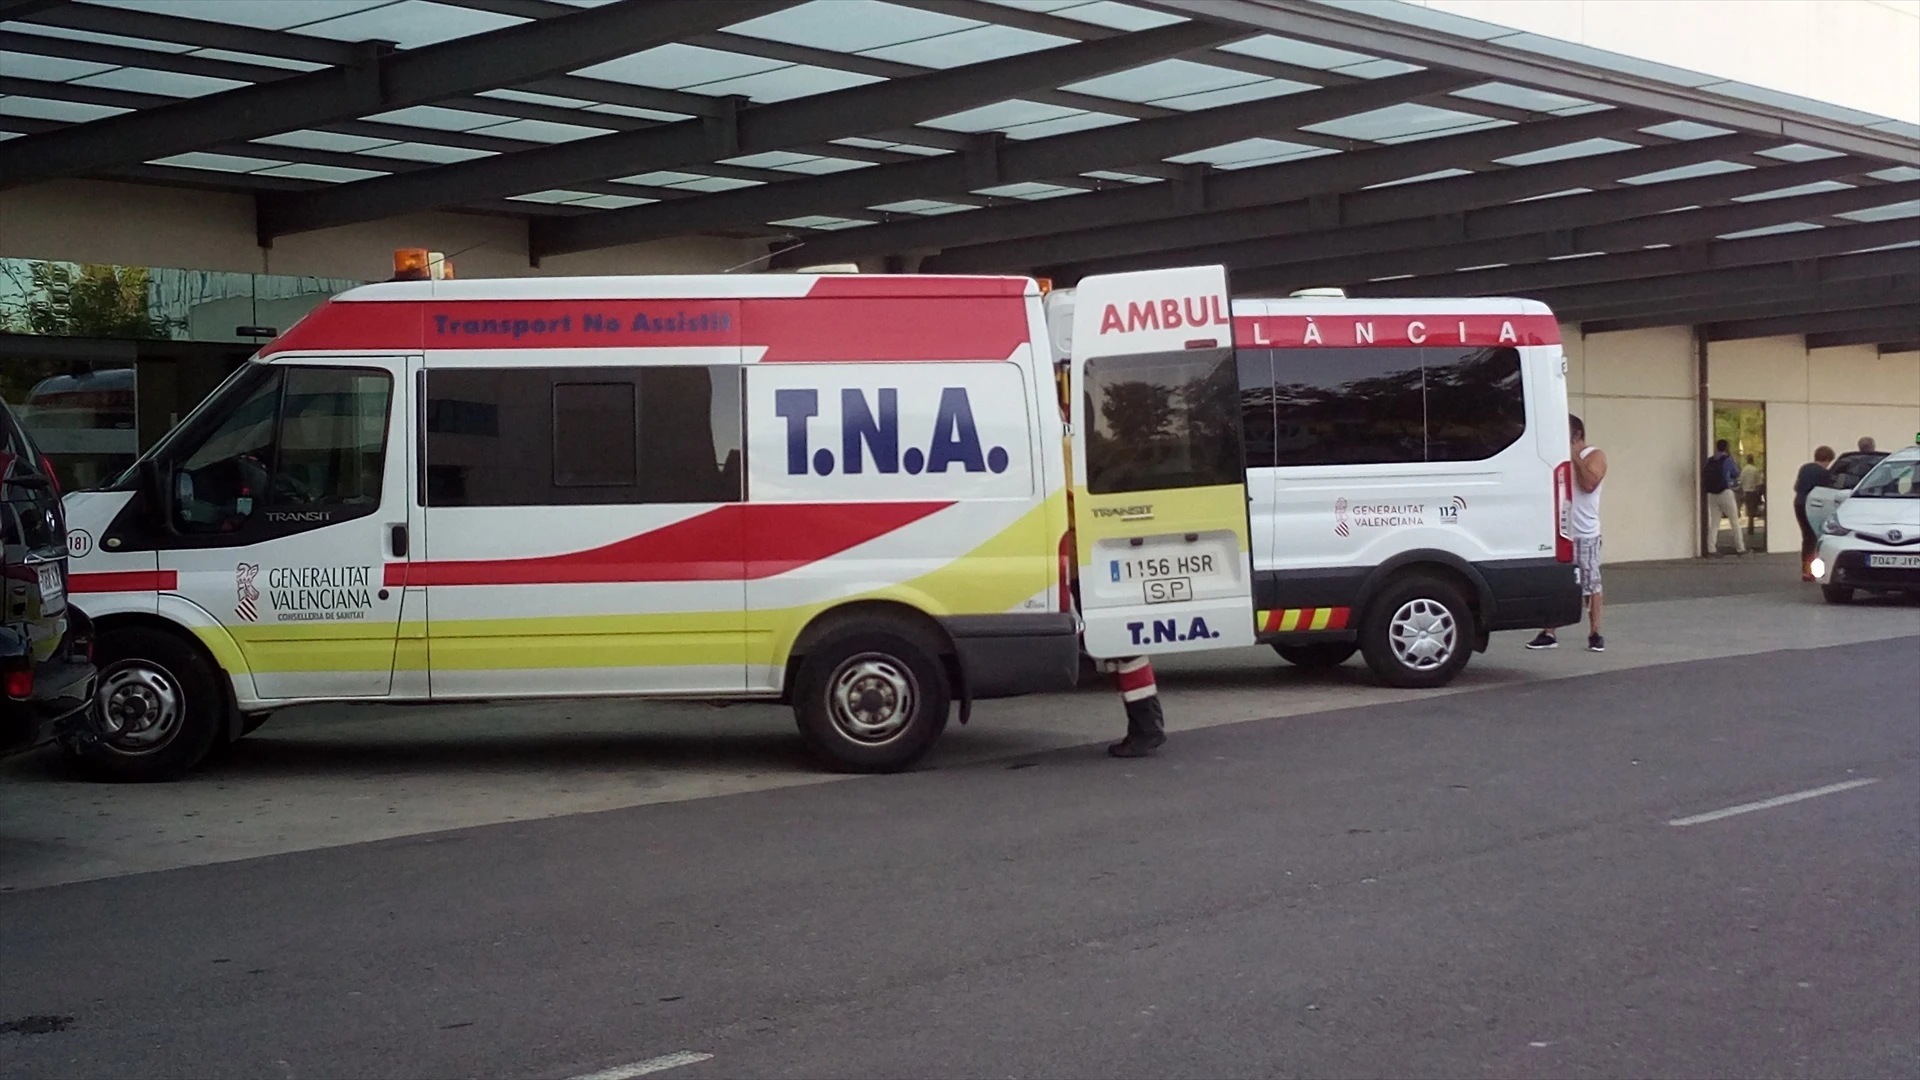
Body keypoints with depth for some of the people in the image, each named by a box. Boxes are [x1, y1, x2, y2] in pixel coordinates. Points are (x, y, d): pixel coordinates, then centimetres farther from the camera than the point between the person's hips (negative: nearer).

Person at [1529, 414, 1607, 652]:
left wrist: (1575, 457, -14)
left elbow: (1589, 484, -18)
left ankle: (1595, 634, 6)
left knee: (1590, 585, 0)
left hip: (1584, 534, -5)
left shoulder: (1595, 455, -2)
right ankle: (1549, 634, 7)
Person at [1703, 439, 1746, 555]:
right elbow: (1736, 474, 7)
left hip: (1711, 494, 4)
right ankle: (1740, 548, 2)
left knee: (1713, 523, 6)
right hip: (1725, 492, -4)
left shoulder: (1709, 461, 8)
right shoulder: (1727, 459, -4)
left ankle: (1711, 549, -4)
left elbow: (1703, 475, 8)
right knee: (1734, 522, 4)